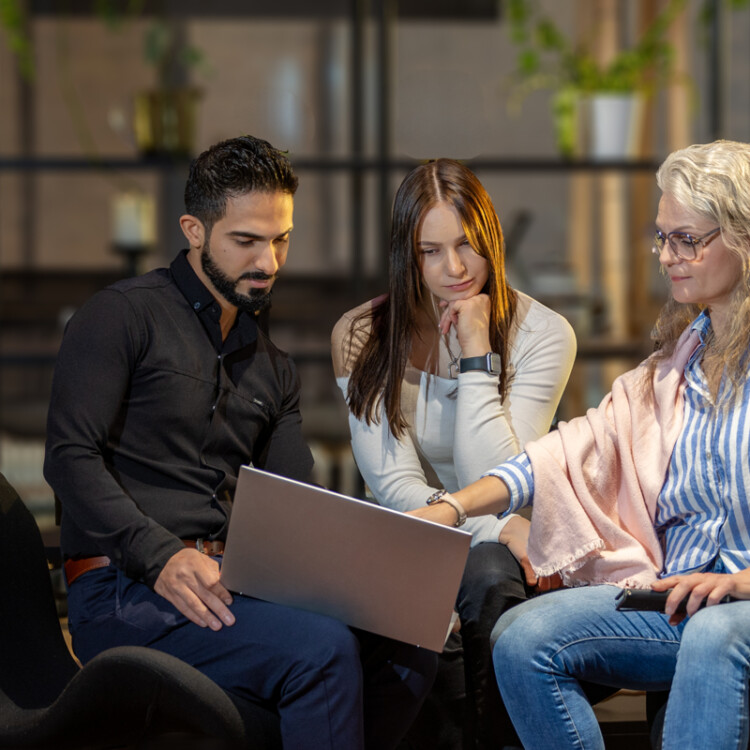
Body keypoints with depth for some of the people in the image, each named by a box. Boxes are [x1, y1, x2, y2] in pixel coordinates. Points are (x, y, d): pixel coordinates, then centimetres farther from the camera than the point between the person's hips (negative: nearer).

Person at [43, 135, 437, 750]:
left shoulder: (273, 369, 23)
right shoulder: (123, 317, 1)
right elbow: (71, 456, -10)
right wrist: (163, 556, -23)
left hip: (234, 584, 7)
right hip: (122, 591, -7)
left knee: (407, 660, -17)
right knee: (321, 649, -30)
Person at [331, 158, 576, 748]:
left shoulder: (544, 335, -6)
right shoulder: (362, 336, -2)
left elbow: (492, 486, -14)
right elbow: (396, 486, -8)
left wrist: (476, 355, -18)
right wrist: (496, 527, -23)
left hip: (498, 541, 0)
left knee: (490, 577, -35)